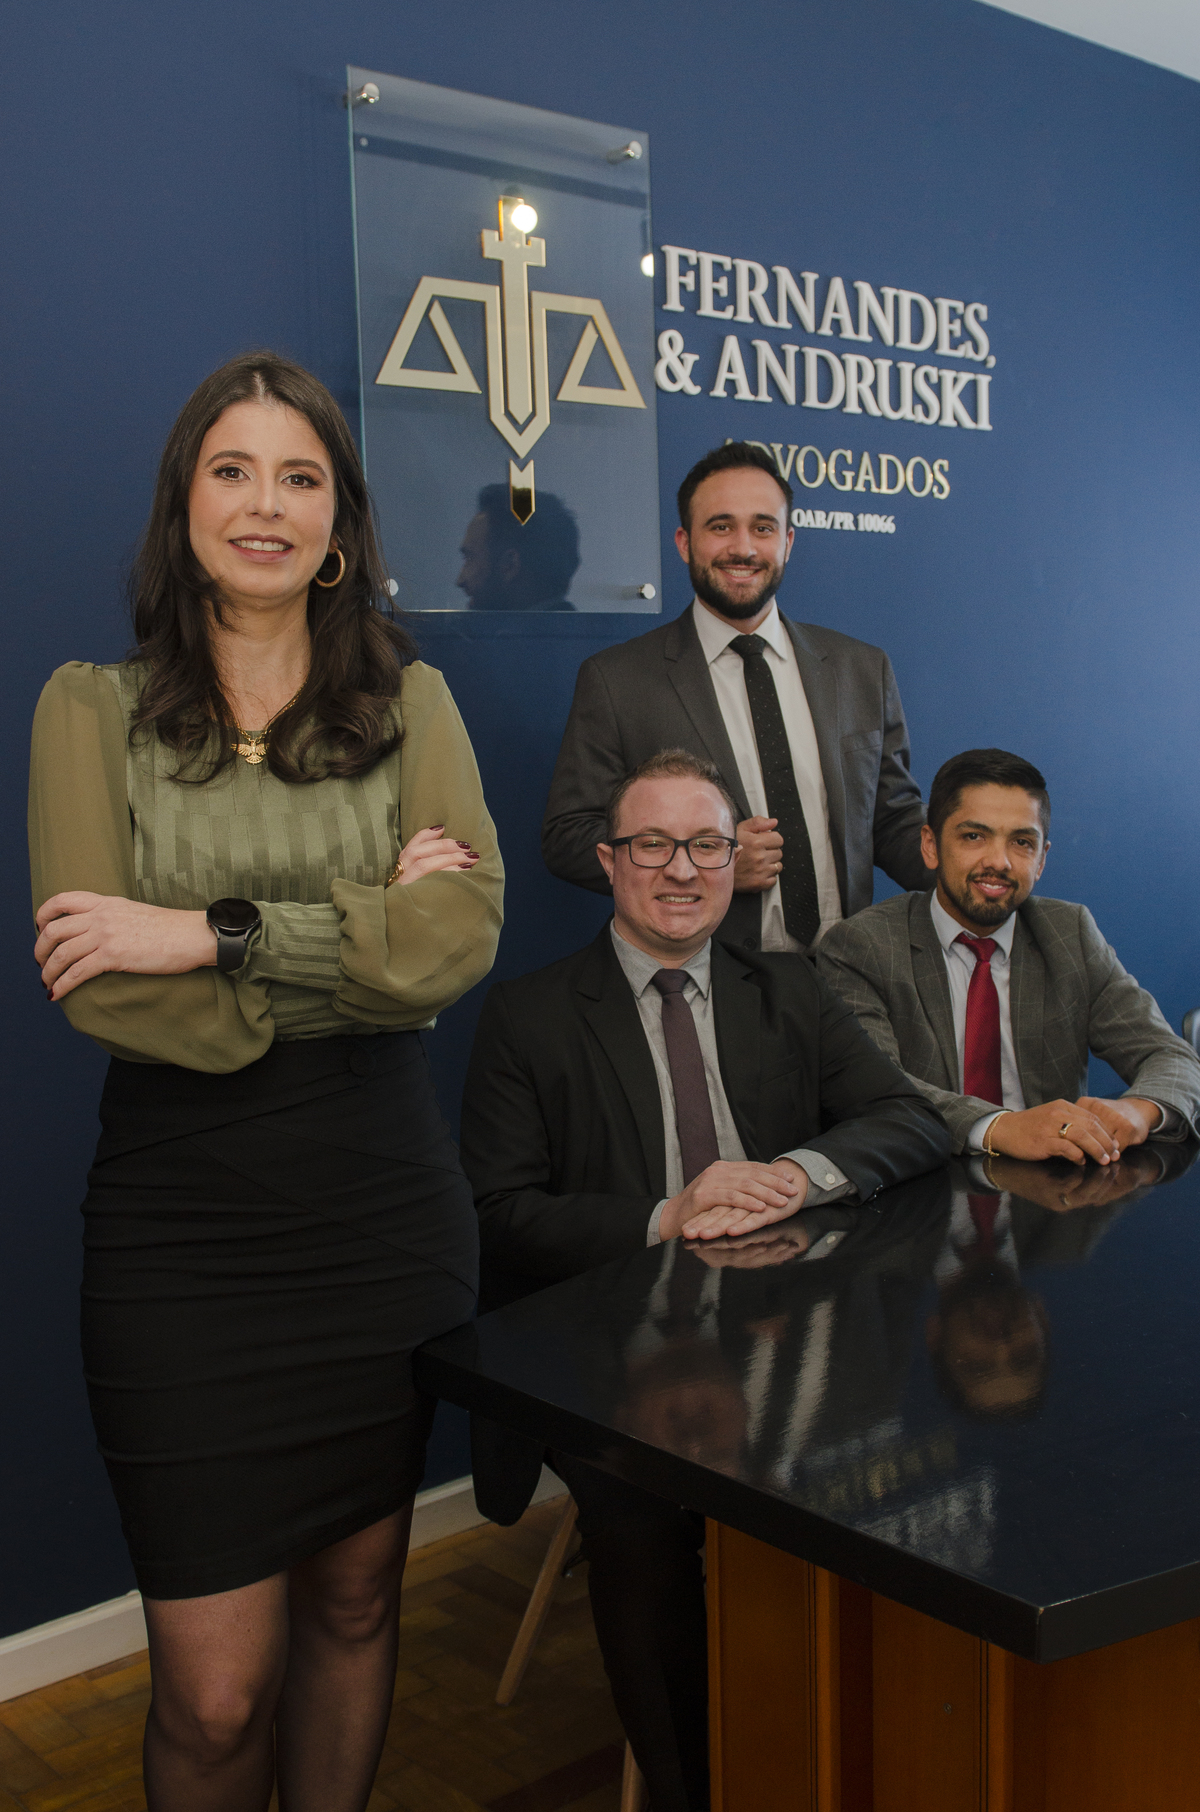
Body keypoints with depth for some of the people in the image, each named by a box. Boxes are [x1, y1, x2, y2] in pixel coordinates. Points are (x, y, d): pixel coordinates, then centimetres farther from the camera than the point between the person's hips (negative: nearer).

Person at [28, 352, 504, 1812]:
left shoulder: (410, 702, 6)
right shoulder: (92, 708, 1)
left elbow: (462, 940, -10)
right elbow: (99, 987, -11)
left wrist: (214, 935, -16)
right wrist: (355, 940, -10)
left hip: (383, 1198, 2)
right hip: (179, 1212, -2)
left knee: (355, 1596, 17)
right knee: (213, 1693, 2)